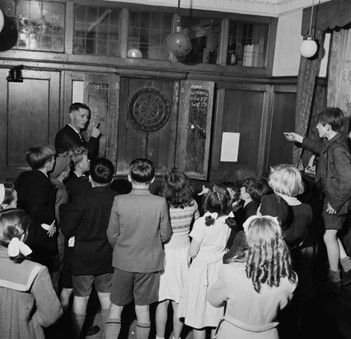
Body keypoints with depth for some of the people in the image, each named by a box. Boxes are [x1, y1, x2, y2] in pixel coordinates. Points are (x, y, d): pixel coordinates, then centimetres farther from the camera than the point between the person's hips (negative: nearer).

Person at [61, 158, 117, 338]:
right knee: (107, 297, 16)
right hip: (108, 258, 3)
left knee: (80, 298, 11)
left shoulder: (81, 201, -19)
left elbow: (67, 230, -12)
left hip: (83, 258, -2)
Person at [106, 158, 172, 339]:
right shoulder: (160, 202, -14)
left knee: (116, 307, 14)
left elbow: (112, 235, -5)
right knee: (143, 308, 14)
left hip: (123, 261, 0)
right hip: (149, 263, 0)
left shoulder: (119, 201, -14)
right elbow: (165, 235, -5)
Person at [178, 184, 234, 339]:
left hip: (201, 269, -4)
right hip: (219, 268, 4)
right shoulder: (229, 222, -9)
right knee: (217, 313, 17)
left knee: (198, 316, 10)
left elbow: (192, 253, -14)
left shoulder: (202, 222, -21)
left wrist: (190, 247, 6)